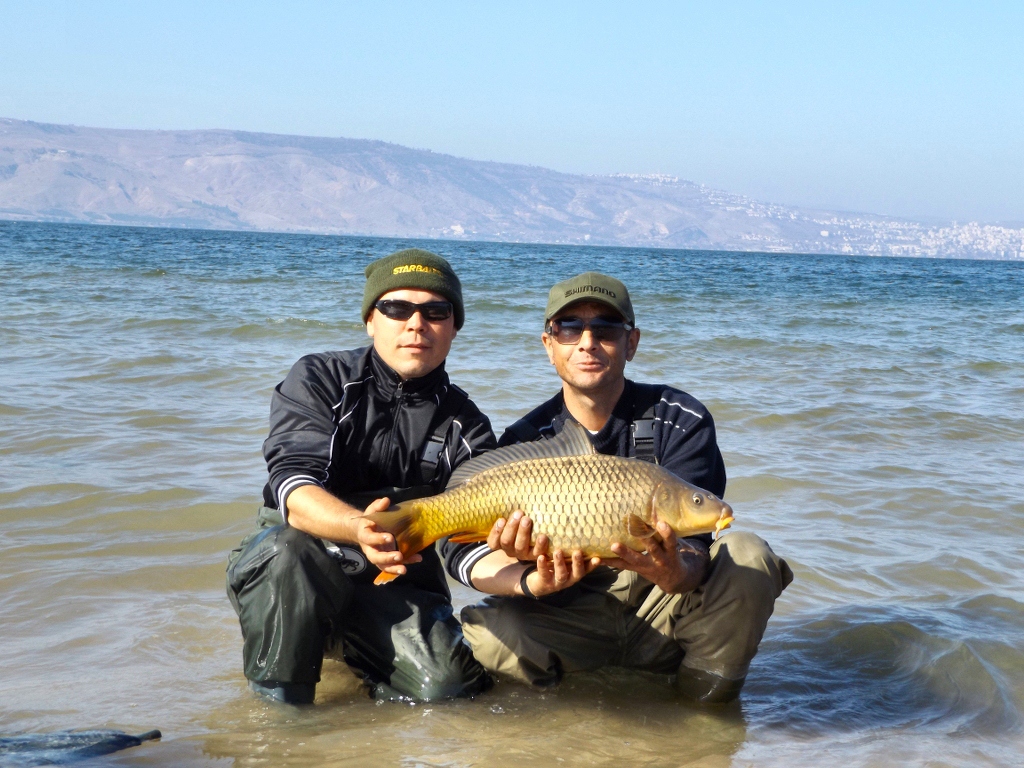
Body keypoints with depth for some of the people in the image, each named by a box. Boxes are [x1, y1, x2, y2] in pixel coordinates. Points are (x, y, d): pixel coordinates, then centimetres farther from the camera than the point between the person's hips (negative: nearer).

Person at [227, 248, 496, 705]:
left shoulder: (463, 425, 3)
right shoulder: (318, 381, -5)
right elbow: (294, 487, -22)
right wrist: (358, 527, -45)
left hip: (396, 586, 3)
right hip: (291, 568, -2)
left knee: (448, 683, -23)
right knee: (285, 550, -36)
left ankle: (347, 647, 10)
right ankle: (276, 703, -15)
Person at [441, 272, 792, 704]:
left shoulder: (682, 421, -8)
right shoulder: (524, 441, -5)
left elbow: (691, 540, -19)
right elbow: (461, 548, -17)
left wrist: (676, 574, -46)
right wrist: (534, 583, -39)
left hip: (663, 617, 0)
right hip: (572, 619, 0)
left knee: (746, 557, -28)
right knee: (488, 634, -30)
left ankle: (707, 705, -6)